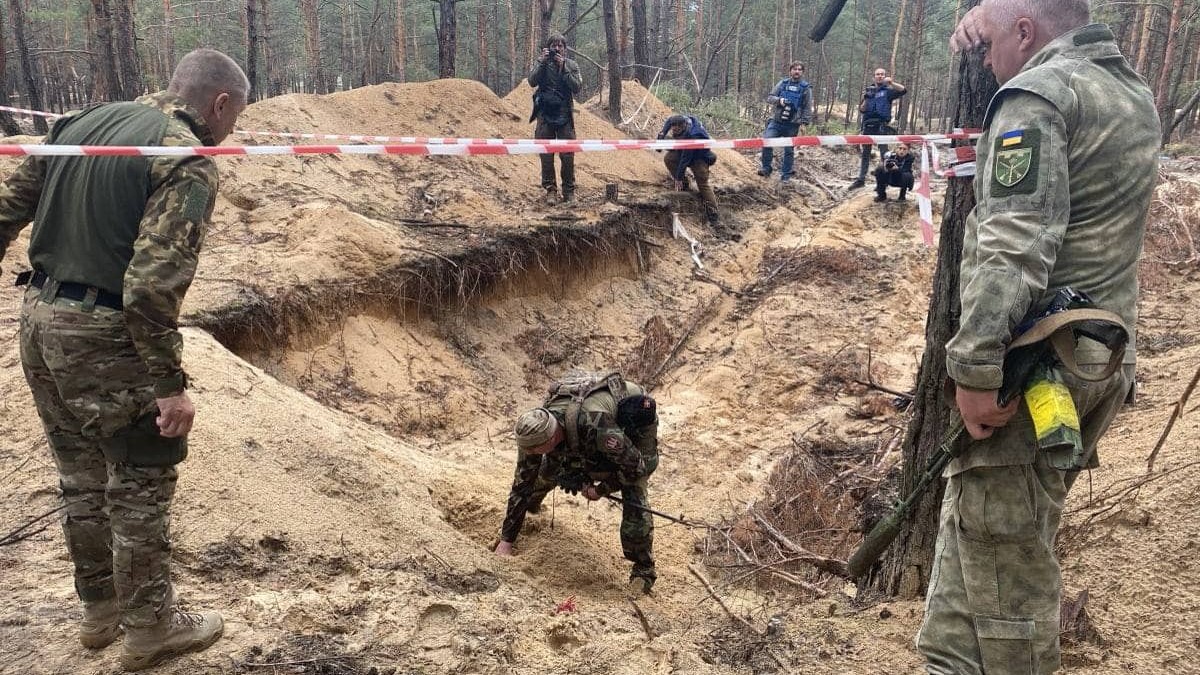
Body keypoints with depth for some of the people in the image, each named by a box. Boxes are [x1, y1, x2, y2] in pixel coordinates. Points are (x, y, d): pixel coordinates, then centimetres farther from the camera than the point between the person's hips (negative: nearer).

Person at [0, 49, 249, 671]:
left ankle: (99, 609, 37)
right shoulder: (188, 162, -15)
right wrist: (170, 383, -19)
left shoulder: (83, 121, 9)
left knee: (82, 477, 21)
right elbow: (153, 282, -23)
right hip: (106, 337, -8)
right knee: (139, 484, 8)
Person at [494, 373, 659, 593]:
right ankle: (532, 503, 39)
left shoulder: (596, 427, -46)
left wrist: (602, 490, -18)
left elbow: (635, 466, -31)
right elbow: (522, 482, -17)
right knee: (548, 468, 4)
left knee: (634, 498, -18)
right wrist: (506, 540, -14)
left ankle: (643, 571, 1)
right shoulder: (536, 429, -27)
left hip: (638, 420, -5)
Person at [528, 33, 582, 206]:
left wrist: (563, 67, -12)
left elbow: (577, 87, -6)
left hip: (565, 116, 0)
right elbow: (532, 81, -7)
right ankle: (550, 190, 10)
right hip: (545, 115, 0)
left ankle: (569, 190, 8)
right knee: (546, 156, 0)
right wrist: (542, 62, -14)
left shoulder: (571, 65, 7)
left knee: (568, 156, -2)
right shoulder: (540, 63, 8)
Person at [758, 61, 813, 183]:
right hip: (776, 121, 1)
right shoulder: (783, 83, 9)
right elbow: (769, 98, 7)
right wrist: (779, 100, -13)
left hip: (793, 124, -1)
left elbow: (807, 108, 2)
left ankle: (786, 175, 13)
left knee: (789, 150, 4)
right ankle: (766, 168, -1)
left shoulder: (805, 88, 4)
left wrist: (804, 122, -9)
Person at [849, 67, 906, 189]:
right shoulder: (868, 90, 14)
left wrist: (892, 83, -27)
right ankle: (861, 179, 14)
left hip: (881, 126, -4)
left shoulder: (888, 91, 3)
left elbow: (903, 90, -13)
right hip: (868, 125, 4)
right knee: (865, 153, 9)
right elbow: (861, 109, 10)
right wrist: (865, 99, -8)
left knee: (884, 154, -1)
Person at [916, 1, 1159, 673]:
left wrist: (975, 366, -24)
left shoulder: (1036, 95, -14)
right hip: (1106, 357, 9)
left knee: (1000, 546, 0)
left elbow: (1012, 249, -25)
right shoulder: (1134, 90, 14)